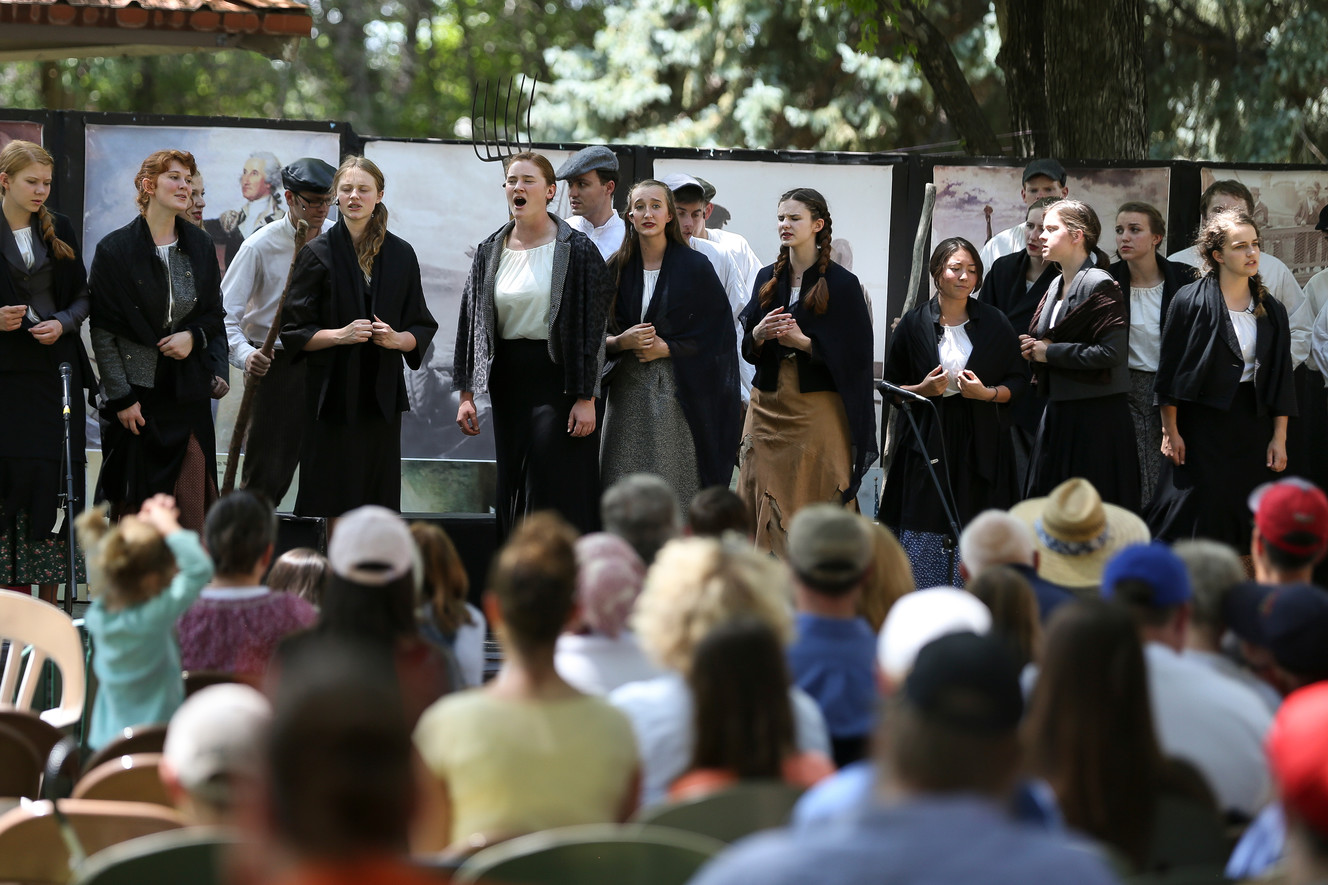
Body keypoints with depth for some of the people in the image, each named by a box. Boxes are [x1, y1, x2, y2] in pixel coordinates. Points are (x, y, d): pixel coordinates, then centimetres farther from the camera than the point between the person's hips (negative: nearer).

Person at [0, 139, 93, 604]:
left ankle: (49, 607, 6)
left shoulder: (60, 230, 9)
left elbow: (83, 296, 12)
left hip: (55, 369, 3)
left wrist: (63, 323, -7)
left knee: (55, 474, 0)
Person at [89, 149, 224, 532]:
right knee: (132, 504, 0)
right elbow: (102, 330, -3)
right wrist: (120, 398, -8)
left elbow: (214, 314, 18)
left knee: (191, 506, -6)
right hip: (134, 392, -3)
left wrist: (194, 336, -6)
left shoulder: (200, 246, 9)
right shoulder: (115, 249, -3)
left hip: (187, 394, 3)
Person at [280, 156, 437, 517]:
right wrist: (340, 334, -17)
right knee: (327, 501, -5)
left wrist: (397, 338, -8)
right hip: (332, 393, -3)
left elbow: (422, 329, 13)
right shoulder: (317, 254, 1)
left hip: (382, 393, 3)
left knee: (379, 500, 1)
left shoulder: (401, 254, 10)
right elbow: (294, 331, -1)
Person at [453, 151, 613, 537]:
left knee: (555, 494, -8)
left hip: (557, 379, -5)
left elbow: (592, 327, -8)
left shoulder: (577, 250, -5)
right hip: (507, 382, 5)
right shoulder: (490, 252, 9)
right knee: (512, 489, 6)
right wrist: (466, 394, 6)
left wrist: (586, 399, -13)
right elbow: (471, 323, 11)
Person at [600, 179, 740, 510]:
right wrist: (622, 342, -11)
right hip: (628, 393, 3)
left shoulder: (695, 268, 1)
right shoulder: (617, 269, 9)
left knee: (674, 492, -7)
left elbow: (718, 332, -2)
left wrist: (666, 348, -12)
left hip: (677, 393, -3)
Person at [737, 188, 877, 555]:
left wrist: (804, 342, -18)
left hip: (816, 411, -5)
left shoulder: (841, 284, -2)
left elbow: (853, 356, -6)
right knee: (764, 510, 0)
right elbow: (746, 349, 14)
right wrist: (758, 335, -8)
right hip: (768, 407, 5)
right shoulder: (767, 278, 13)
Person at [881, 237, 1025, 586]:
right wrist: (924, 389, -8)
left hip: (981, 443, 0)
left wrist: (987, 393, -10)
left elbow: (1019, 381, 8)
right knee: (925, 531, -6)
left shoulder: (994, 322, 6)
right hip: (928, 442, 0)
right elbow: (892, 386, 11)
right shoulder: (914, 324, 5)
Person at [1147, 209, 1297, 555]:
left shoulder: (1271, 310, 7)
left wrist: (1279, 439, 5)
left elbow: (1281, 380, 9)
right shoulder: (1190, 301, -5)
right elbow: (1169, 369, -4)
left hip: (1253, 422, 4)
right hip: (1201, 420, -4)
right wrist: (1171, 431, -6)